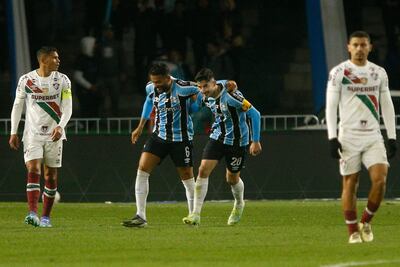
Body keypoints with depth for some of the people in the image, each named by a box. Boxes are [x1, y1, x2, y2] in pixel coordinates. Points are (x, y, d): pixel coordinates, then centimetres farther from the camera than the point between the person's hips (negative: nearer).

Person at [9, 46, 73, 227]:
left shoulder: (62, 80, 2)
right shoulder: (26, 80, 0)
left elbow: (67, 108, -2)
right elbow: (17, 106, 7)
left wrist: (60, 126, -19)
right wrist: (13, 132, 2)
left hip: (53, 135, 2)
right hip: (32, 134, -1)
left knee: (51, 176, 3)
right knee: (33, 170, -16)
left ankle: (46, 216, 13)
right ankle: (32, 213, -25)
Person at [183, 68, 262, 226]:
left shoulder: (231, 95, -26)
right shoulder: (206, 98, -6)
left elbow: (254, 114, -21)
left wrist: (256, 141, -18)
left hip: (236, 141, -5)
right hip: (217, 138, 5)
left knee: (232, 179, 10)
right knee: (203, 170, -11)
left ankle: (239, 204, 43)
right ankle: (196, 215, -11)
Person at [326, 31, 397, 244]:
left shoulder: (379, 73, 10)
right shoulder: (339, 72, -1)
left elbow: (387, 106, 14)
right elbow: (331, 106, -3)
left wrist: (392, 137, 8)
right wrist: (332, 138, -10)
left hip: (373, 136, 3)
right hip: (348, 136, -2)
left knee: (380, 179, -12)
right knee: (350, 184, -1)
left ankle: (366, 222, 7)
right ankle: (353, 232, 8)